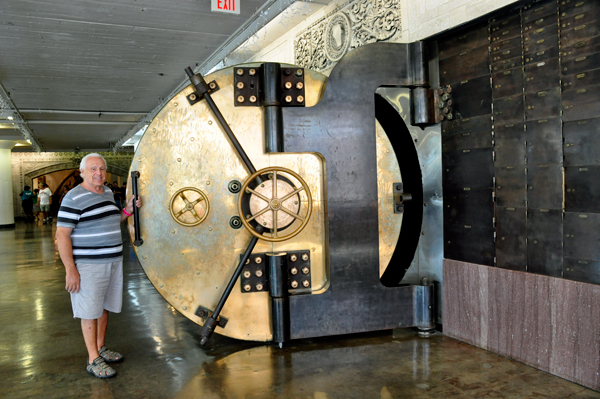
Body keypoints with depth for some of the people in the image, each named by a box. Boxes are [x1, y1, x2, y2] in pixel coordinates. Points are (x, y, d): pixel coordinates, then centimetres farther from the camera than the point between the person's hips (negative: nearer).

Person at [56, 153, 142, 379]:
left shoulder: (107, 193, 11)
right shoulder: (73, 199, -13)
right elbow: (62, 235, -15)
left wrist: (128, 209, 6)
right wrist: (70, 269, -20)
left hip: (113, 262, 8)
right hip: (88, 265, -7)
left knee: (104, 307, 16)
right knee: (90, 311, 0)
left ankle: (100, 348, 31)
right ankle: (93, 360, 10)